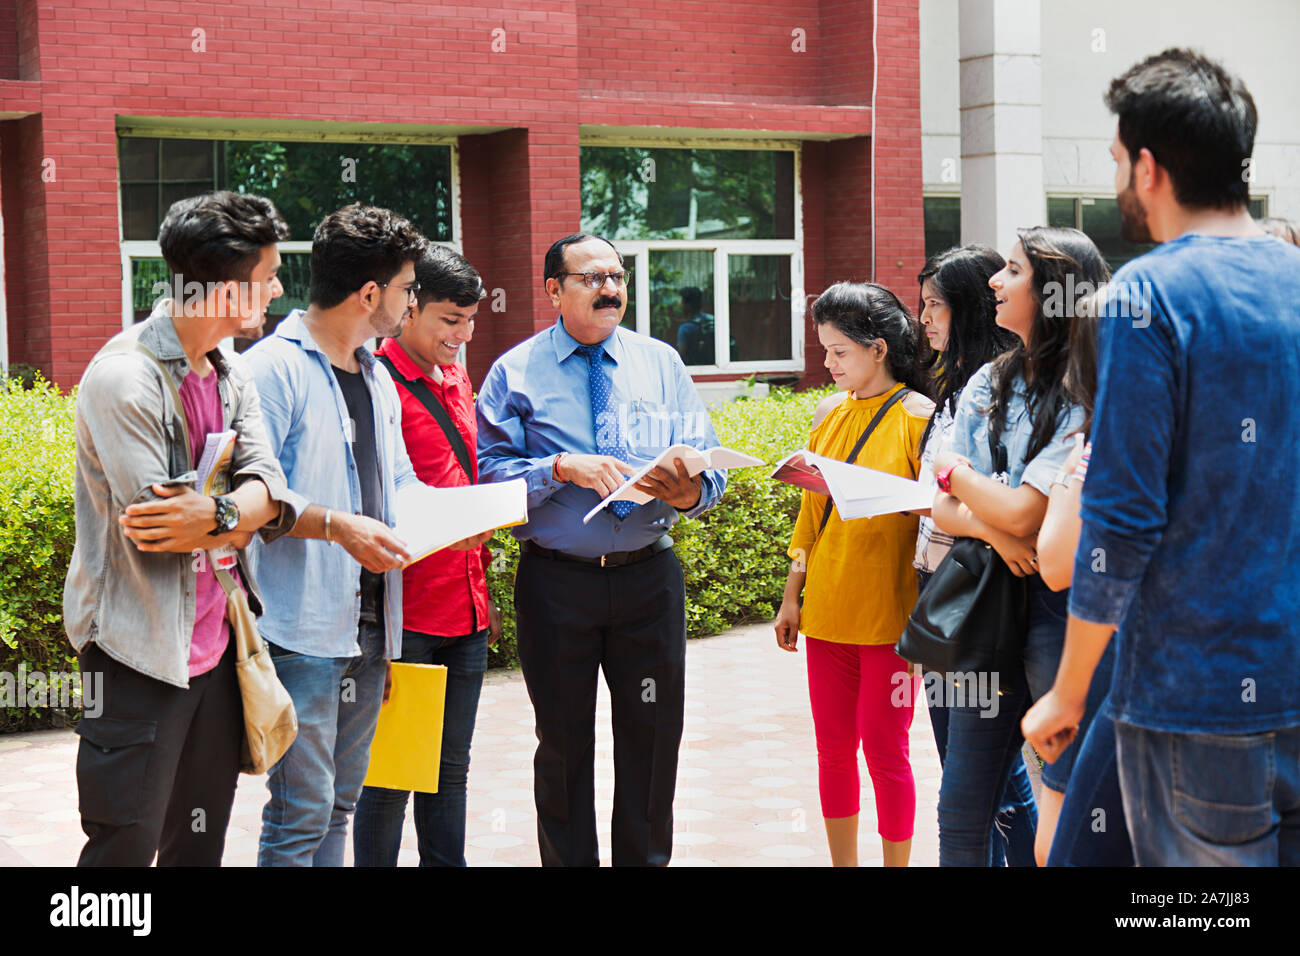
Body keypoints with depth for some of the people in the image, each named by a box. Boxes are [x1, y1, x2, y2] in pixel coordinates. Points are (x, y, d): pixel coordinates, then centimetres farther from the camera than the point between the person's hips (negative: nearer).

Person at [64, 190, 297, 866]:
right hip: (142, 653, -8)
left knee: (200, 842, 16)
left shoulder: (231, 373, 9)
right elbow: (153, 520, -22)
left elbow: (270, 487, -3)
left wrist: (218, 513, -24)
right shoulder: (123, 378, -17)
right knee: (125, 847, -1)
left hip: (215, 647, 8)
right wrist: (241, 511, -7)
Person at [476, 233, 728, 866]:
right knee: (563, 741, 10)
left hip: (649, 575, 2)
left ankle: (646, 859, 26)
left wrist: (688, 491, -21)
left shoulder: (661, 362, 7)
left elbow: (708, 464, 1)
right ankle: (568, 861, 26)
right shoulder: (515, 371, 1)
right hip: (556, 581, -2)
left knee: (653, 735, 10)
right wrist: (562, 469, -23)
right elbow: (489, 471, -8)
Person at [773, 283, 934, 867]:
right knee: (834, 750, 10)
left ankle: (896, 863, 13)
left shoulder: (917, 417, -7)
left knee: (884, 751, 0)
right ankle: (842, 863, 21)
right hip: (826, 612, 6)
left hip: (888, 615, -5)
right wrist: (792, 596, 14)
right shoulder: (829, 413, 11)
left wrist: (885, 496, -22)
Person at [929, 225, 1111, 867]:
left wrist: (955, 472, 2)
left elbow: (1023, 512, -16)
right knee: (961, 815, 9)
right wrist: (991, 529, -13)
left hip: (1059, 609, -7)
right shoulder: (988, 385, 12)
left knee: (1058, 842, -3)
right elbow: (943, 511, 9)